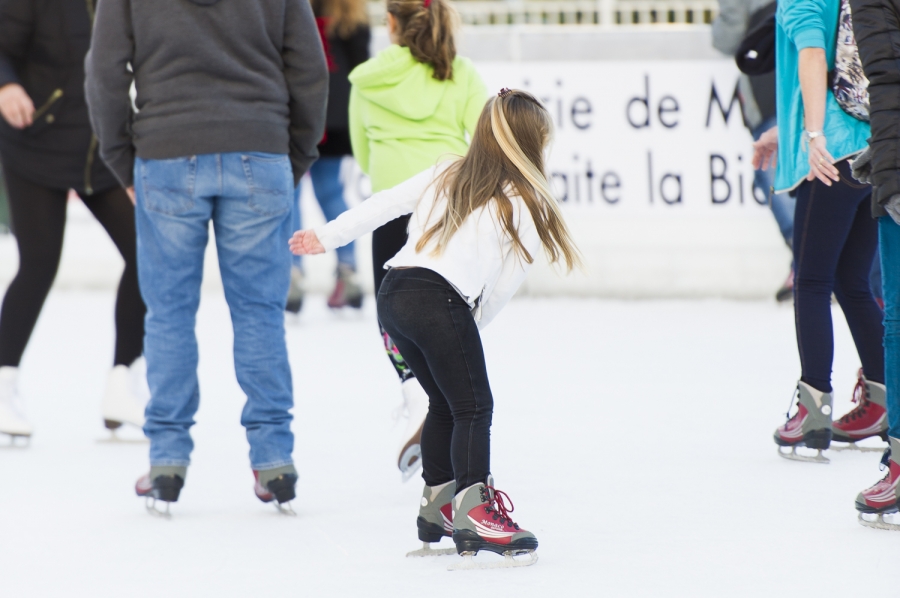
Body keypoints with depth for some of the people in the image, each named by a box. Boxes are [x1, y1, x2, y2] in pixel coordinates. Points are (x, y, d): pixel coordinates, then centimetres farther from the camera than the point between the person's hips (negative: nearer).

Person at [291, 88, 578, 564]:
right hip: (442, 301, -7)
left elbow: (383, 204, 20)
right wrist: (475, 324, 18)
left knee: (445, 403, 20)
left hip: (392, 293, 7)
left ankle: (437, 505, 25)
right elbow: (507, 282, 5)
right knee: (473, 407, -4)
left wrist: (326, 237, 27)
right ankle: (474, 509, -19)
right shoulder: (527, 204, 5)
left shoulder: (445, 176, 20)